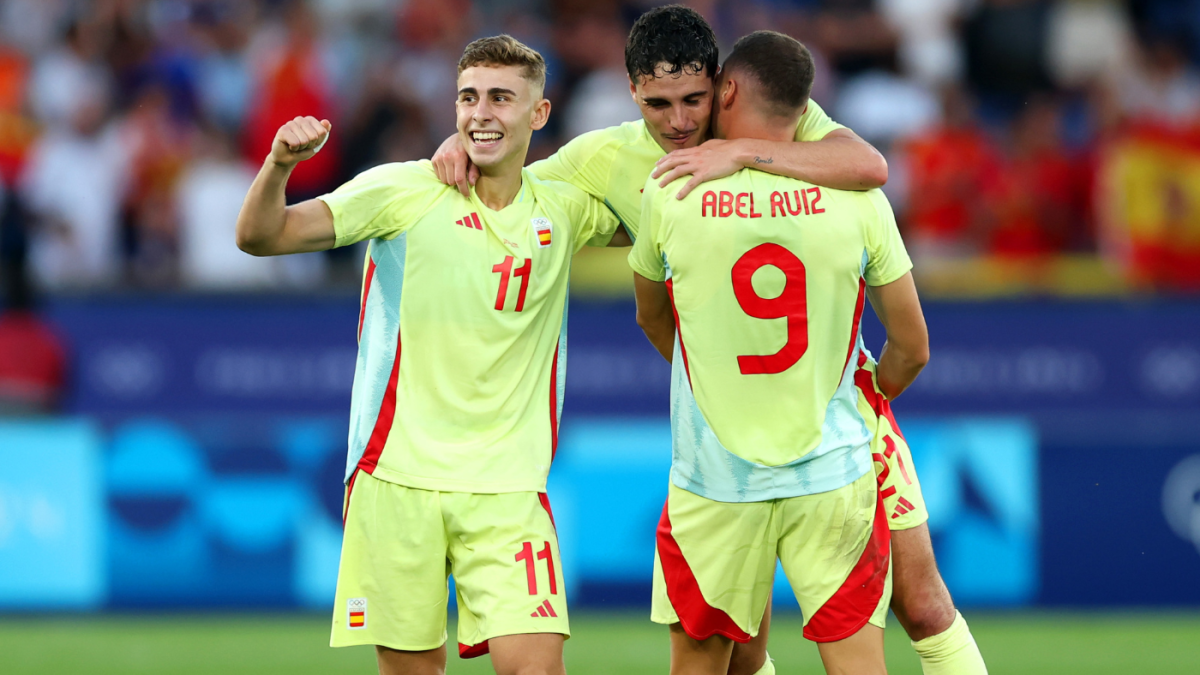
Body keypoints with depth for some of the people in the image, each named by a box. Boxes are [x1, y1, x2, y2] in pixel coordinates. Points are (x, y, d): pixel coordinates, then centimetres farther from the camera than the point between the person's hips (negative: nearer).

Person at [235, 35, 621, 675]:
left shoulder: (562, 209, 8)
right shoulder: (405, 190, -2)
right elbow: (260, 236, -8)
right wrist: (279, 164, -28)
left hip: (507, 486, 1)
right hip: (397, 473, -1)